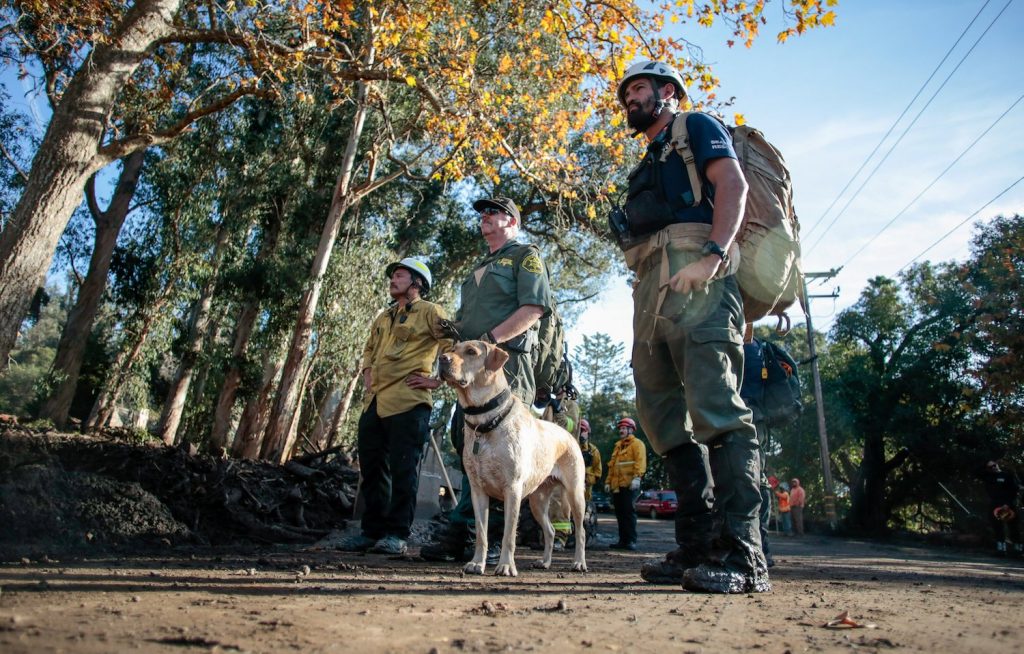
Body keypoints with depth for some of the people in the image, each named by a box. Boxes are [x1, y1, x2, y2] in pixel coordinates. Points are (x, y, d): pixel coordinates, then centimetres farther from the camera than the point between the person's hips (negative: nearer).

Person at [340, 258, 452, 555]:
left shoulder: (429, 312, -1)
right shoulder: (384, 317, 22)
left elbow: (453, 346, -10)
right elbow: (369, 348, 36)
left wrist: (436, 381, -10)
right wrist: (367, 372, 19)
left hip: (407, 403, -8)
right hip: (374, 402, 8)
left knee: (402, 470, -4)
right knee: (372, 468, 11)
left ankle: (396, 534, 3)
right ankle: (371, 530, 20)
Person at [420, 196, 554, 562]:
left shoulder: (525, 255, 7)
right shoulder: (480, 267, 31)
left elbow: (534, 308, -8)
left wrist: (490, 338, -17)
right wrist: (454, 329, 7)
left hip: (505, 361, -8)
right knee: (467, 445, 3)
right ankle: (460, 536, 7)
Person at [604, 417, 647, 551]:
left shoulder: (637, 444, 1)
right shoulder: (618, 446, 25)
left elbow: (640, 462, -13)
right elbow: (611, 465, 26)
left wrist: (637, 477, -25)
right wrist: (608, 481, 20)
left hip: (629, 485, -8)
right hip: (616, 486, 8)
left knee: (629, 512, -8)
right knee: (620, 513, 8)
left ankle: (631, 541, -5)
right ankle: (623, 540, 13)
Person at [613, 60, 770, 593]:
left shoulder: (696, 128, 14)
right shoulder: (647, 167, 35)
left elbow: (732, 184, -4)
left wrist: (712, 254, -19)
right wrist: (646, 300, 16)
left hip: (695, 276, -8)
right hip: (650, 289, 9)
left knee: (715, 408, -18)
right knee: (664, 420, 2)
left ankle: (743, 556, -18)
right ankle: (698, 546, 6)